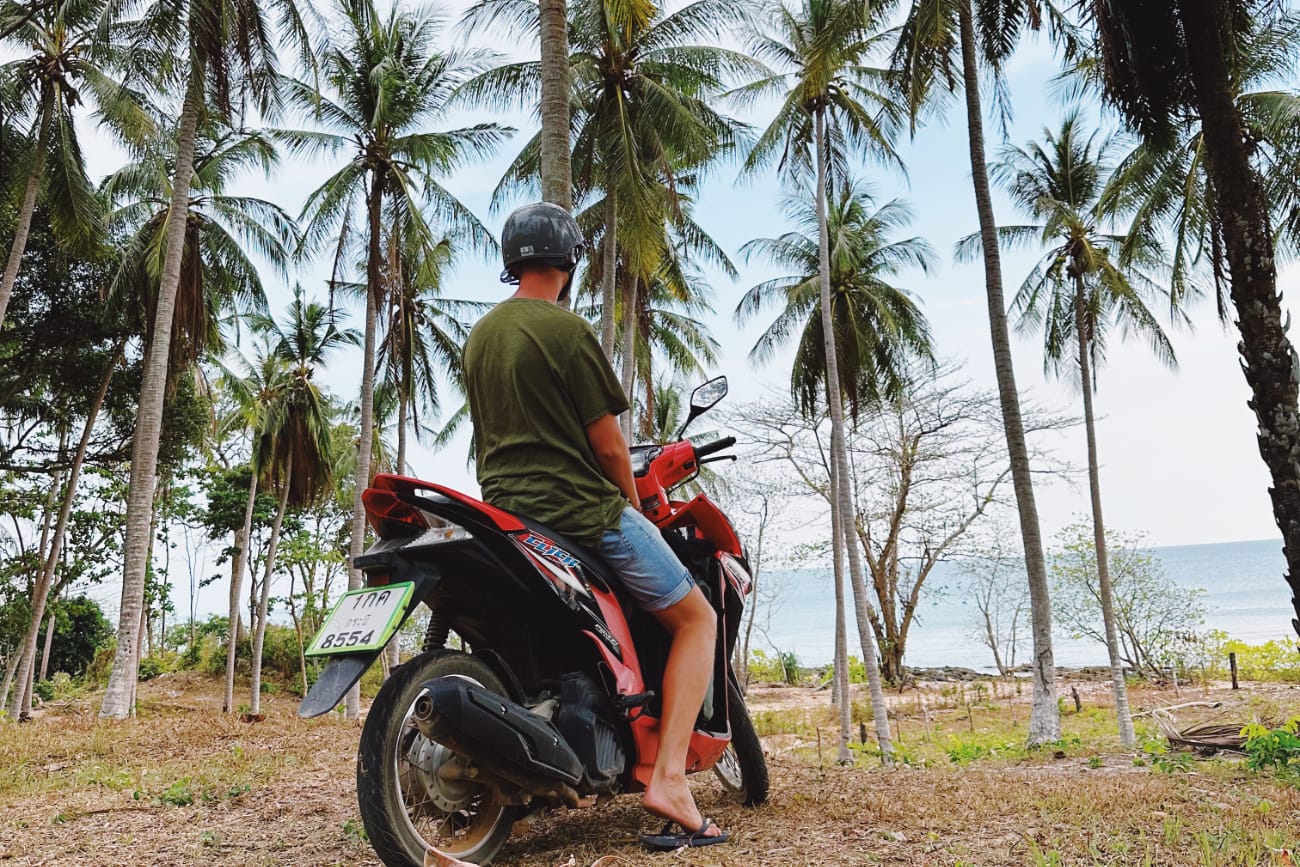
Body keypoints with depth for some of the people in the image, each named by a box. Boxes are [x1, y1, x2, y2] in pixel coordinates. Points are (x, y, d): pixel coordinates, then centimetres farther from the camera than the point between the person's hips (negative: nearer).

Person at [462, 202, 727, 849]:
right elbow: (607, 442, -13)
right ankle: (668, 777, -8)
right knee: (697, 620, 5)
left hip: (504, 508, 8)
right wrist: (634, 506, 6)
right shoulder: (567, 329, -13)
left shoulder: (478, 336, 12)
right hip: (581, 511, -8)